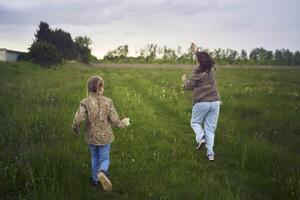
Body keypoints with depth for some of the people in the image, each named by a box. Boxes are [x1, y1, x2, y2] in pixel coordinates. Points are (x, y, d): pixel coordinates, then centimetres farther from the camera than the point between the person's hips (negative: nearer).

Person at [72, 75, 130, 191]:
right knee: (104, 159, 14)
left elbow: (78, 119, -28)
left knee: (95, 157, 26)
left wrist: (76, 129, -6)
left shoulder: (85, 102, -17)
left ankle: (95, 180, 37)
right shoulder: (108, 102, -15)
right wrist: (124, 123, 7)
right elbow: (115, 121, -14)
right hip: (105, 137, -1)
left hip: (91, 137, 1)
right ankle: (101, 173, -18)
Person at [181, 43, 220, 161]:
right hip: (215, 102, 5)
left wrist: (184, 80, 17)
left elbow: (188, 87, -4)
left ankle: (201, 138, -9)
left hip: (201, 103, -5)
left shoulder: (197, 72, -11)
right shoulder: (211, 69, 6)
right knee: (210, 128, 8)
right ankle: (210, 154, 4)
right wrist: (196, 51, 41)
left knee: (195, 122, 19)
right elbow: (205, 60, 29)